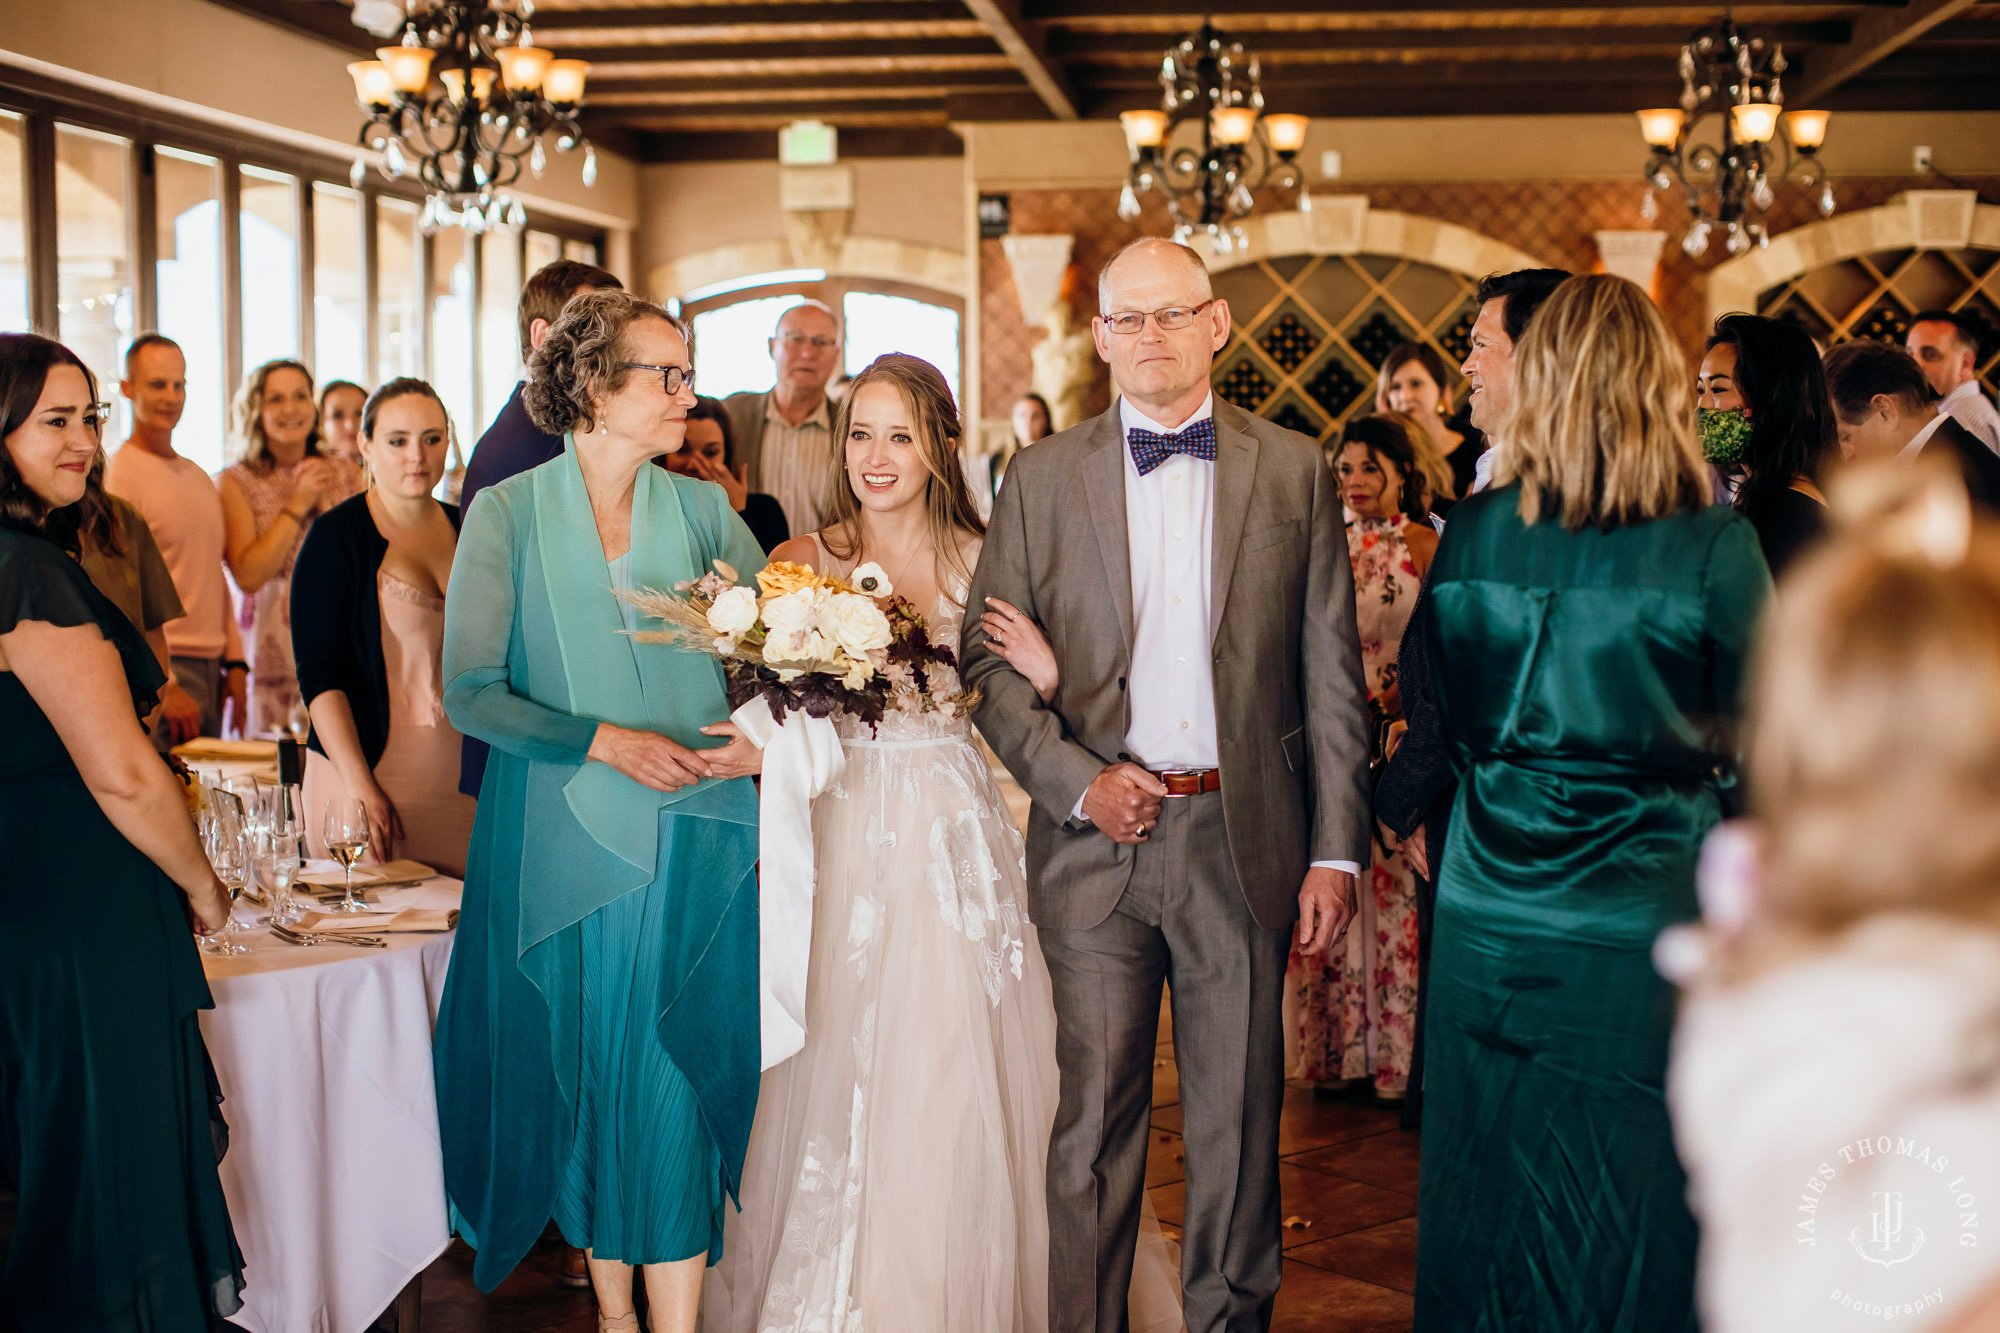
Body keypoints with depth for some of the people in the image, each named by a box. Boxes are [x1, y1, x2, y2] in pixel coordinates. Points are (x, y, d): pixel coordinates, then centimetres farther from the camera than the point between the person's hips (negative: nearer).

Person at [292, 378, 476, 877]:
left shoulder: (464, 527, 10)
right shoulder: (336, 537, -4)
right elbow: (319, 676, -9)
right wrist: (360, 788, -17)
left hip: (462, 775, 4)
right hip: (368, 768, -4)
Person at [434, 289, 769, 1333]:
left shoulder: (700, 511, 5)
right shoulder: (508, 514, -2)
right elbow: (471, 689, -6)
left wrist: (767, 736, -15)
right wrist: (606, 742, -16)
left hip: (694, 840, 1)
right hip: (565, 841, -1)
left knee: (680, 1078, -1)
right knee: (587, 1075, 8)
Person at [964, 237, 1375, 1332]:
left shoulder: (1294, 470, 5)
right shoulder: (1042, 478, 6)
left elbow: (1331, 673, 4)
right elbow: (989, 660, 4)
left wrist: (1336, 849, -1)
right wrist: (1076, 780, -10)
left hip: (1244, 840, 0)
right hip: (1096, 840, 0)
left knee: (1238, 1121, 10)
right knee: (1092, 1126, 6)